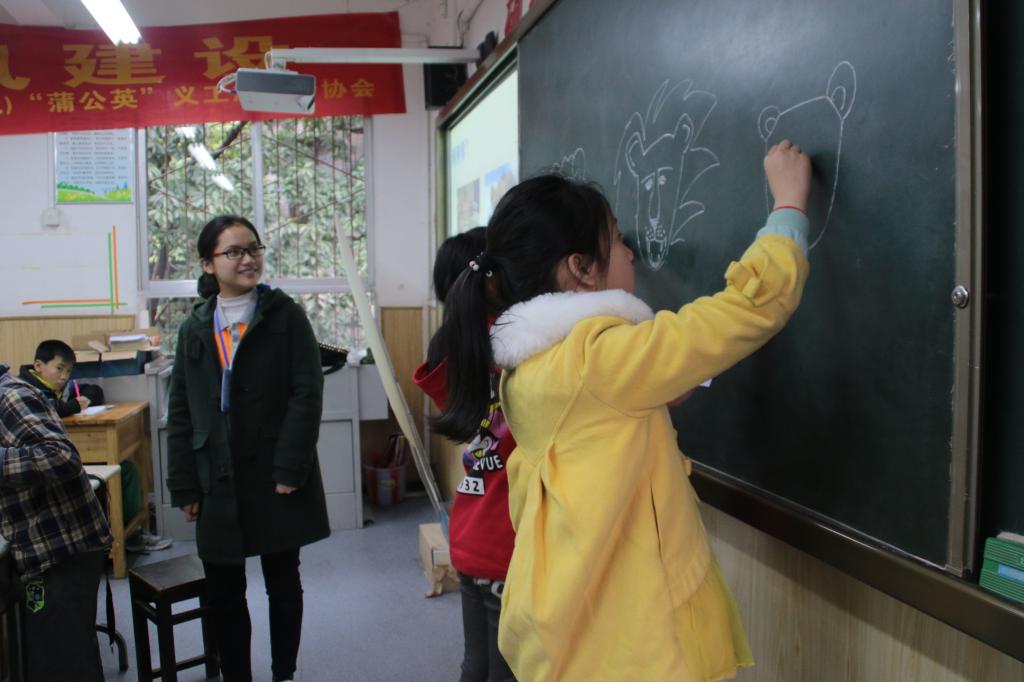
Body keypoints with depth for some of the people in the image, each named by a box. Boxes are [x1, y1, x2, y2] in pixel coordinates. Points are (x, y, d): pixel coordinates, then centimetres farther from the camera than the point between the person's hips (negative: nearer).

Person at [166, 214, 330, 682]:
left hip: (277, 481, -2)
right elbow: (180, 412, 7)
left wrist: (290, 469, -16)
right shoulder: (194, 327, 7)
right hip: (219, 484, 3)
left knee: (283, 583, 12)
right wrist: (184, 487, 2)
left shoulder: (285, 315, -3)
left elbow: (307, 393, -10)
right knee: (223, 591, 10)